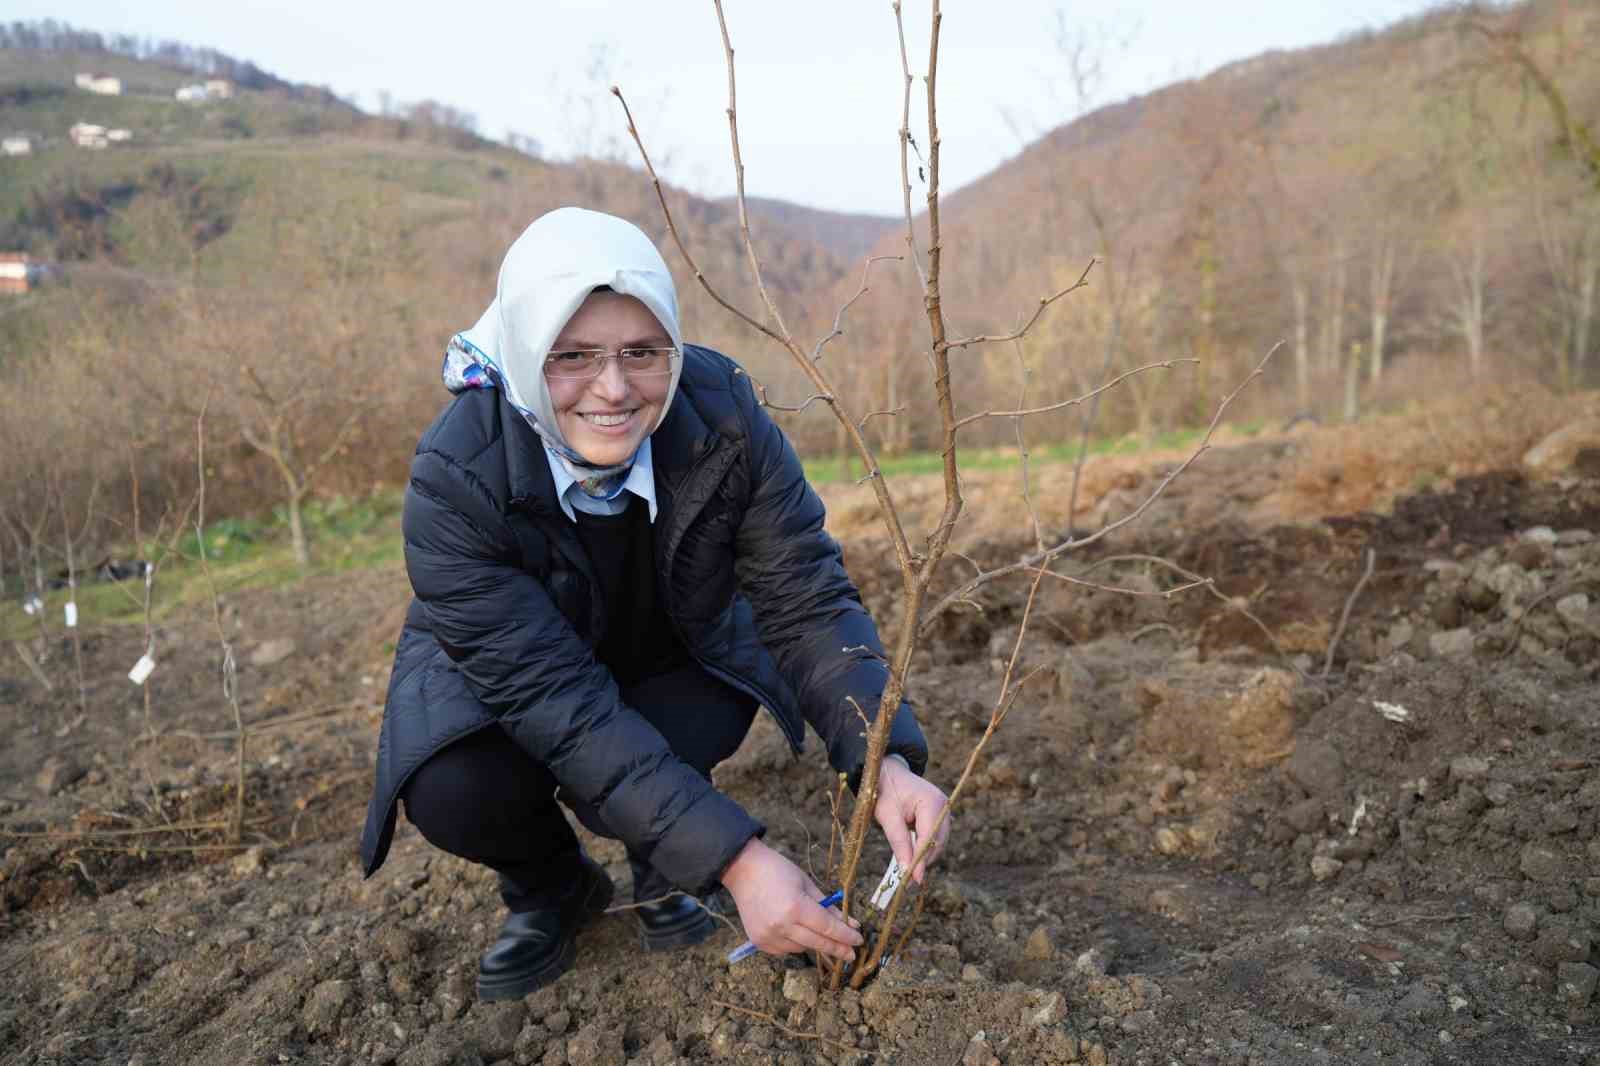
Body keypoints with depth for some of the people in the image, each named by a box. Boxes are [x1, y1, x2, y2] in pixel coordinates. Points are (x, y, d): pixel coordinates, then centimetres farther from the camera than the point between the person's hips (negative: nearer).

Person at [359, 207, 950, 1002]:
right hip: (502, 674, -1)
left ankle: (660, 866, 8)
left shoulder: (722, 411, -28)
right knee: (454, 792, -30)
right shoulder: (456, 480, -34)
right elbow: (557, 700, -36)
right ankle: (551, 888, 8)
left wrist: (888, 763, -41)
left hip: (677, 655, 2)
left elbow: (806, 599, -24)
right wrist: (736, 860, -42)